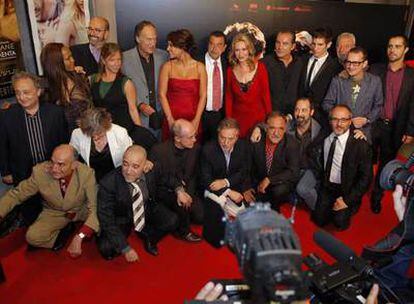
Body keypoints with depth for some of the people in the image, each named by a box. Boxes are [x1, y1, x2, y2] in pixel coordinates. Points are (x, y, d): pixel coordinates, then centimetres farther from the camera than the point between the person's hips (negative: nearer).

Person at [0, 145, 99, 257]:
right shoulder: (40, 171, -23)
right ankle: (65, 230, 1)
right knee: (32, 237, -24)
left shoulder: (86, 173, -29)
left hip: (82, 210, -1)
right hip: (55, 213, 1)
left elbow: (95, 207, -28)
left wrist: (79, 237, -40)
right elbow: (16, 194, -8)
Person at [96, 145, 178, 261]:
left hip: (147, 211, 3)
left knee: (172, 220, -19)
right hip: (120, 220, -3)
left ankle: (148, 235, 10)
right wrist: (125, 248, -28)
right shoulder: (108, 183, -30)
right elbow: (106, 220, -26)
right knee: (107, 248, -25)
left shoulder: (150, 172, -20)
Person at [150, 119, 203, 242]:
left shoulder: (195, 148, -7)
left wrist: (187, 193, -16)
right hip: (164, 191, -4)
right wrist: (178, 189, -28)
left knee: (200, 216, -13)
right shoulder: (159, 150, -19)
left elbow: (194, 175, 2)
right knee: (181, 204, -31)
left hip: (186, 190, 4)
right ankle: (183, 231, -1)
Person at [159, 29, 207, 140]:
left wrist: (196, 120, -9)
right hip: (171, 119, 0)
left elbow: (203, 95, 0)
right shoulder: (167, 67, 0)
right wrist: (170, 120, -9)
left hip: (193, 121, 0)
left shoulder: (199, 67, 1)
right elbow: (162, 94, -2)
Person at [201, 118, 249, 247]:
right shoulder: (208, 149, -17)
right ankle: (217, 239, 1)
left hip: (235, 187, 3)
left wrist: (226, 182, -22)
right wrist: (228, 192, -27)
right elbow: (206, 181, -16)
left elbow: (244, 173, -3)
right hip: (213, 189, -3)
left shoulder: (243, 146, -8)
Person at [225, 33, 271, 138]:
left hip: (258, 116, -1)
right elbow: (228, 98, 4)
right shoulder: (230, 71, -1)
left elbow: (266, 94, -3)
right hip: (238, 117, 1)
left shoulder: (260, 67, -6)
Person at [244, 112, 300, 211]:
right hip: (259, 184, 3)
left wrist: (269, 180, -26)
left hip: (282, 183, -2)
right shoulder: (256, 141, -9)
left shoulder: (291, 144, -16)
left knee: (279, 190, -33)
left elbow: (293, 172, -20)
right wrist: (246, 188, -13)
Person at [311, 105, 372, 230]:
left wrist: (347, 200, -16)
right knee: (319, 220, -8)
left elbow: (366, 177, -13)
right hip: (326, 187, 3)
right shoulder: (324, 136, -6)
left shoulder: (360, 144, -16)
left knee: (340, 222, -16)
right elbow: (316, 153, 15)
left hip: (347, 191, -3)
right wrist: (319, 175, 2)